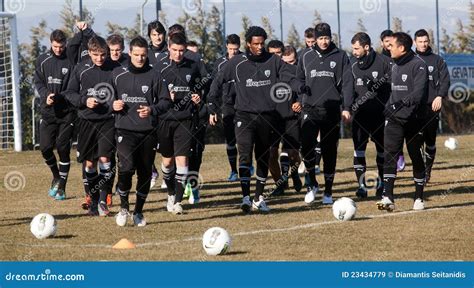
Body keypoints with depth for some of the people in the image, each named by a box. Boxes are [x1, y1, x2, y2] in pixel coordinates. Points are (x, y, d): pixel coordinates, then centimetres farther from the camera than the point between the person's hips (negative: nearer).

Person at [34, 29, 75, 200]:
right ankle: (56, 176, 25)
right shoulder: (42, 60, 6)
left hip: (67, 112, -3)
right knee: (45, 147, -2)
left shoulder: (71, 61, -2)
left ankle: (61, 186, 5)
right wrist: (46, 95, -15)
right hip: (48, 111, 3)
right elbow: (38, 83, 4)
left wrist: (58, 97, -18)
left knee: (63, 148, -4)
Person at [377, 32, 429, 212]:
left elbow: (418, 93, -23)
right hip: (394, 119, 6)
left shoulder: (418, 65, -12)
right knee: (389, 155, -9)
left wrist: (402, 103, -32)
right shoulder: (395, 66, 13)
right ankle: (388, 198, -17)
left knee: (416, 158, 6)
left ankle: (419, 198, 18)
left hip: (413, 120, -6)